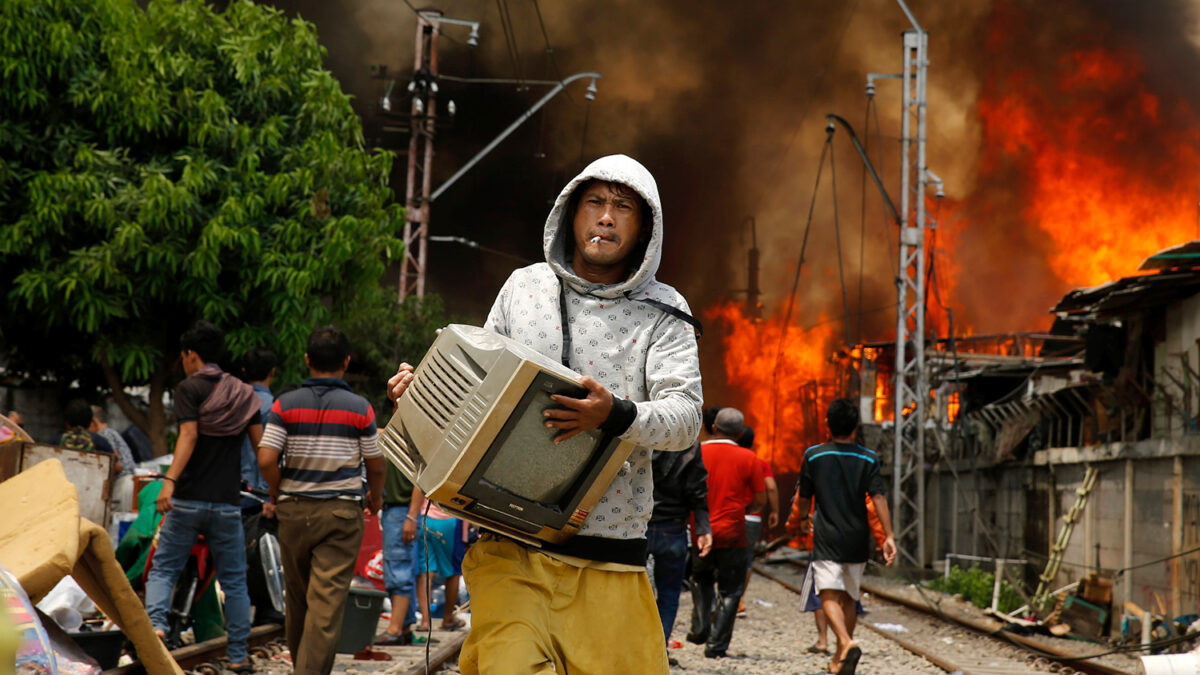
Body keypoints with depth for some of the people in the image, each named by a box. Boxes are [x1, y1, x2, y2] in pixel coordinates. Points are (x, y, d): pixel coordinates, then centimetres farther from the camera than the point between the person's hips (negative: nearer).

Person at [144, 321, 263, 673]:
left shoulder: (189, 388, -2)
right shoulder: (243, 393, 12)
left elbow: (189, 436, -16)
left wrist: (170, 480, -25)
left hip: (189, 499, -3)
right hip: (228, 502, 3)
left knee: (163, 568, 6)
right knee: (234, 579, 9)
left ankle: (155, 623, -17)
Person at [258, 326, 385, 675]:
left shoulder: (285, 404, -1)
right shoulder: (360, 408, -3)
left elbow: (266, 460, -9)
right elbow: (376, 465, 2)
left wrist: (277, 496, 9)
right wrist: (375, 499, 21)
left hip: (294, 511, 2)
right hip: (342, 512, -2)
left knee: (297, 597, 16)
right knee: (328, 600, -6)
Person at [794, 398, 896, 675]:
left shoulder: (813, 455, -2)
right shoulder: (868, 458, 2)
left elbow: (802, 499, 5)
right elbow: (878, 497, -8)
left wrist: (805, 520, 26)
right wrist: (889, 536, -9)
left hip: (827, 538, -3)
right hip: (857, 540, 3)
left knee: (830, 597, -11)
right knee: (848, 598, 16)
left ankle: (846, 644, -35)